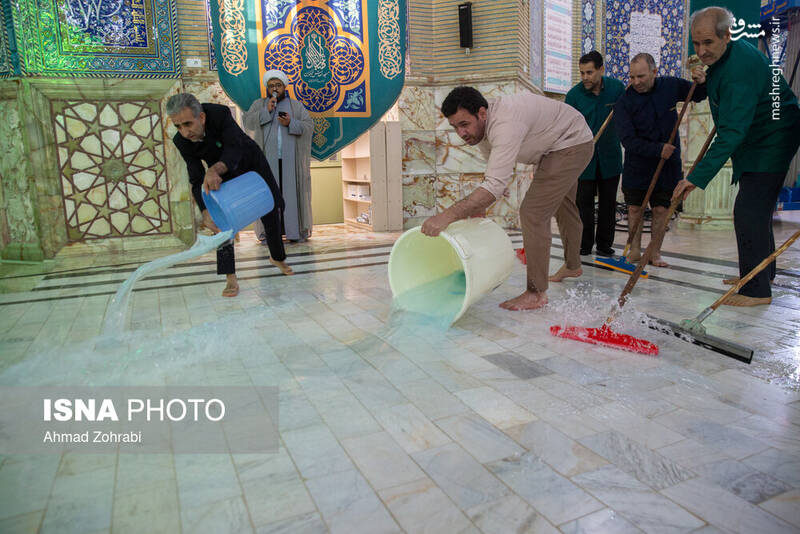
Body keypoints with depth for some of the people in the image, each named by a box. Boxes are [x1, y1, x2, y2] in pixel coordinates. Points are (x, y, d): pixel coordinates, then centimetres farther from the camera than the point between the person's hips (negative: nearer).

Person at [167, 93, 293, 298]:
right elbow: (197, 181, -25)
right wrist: (206, 213, -40)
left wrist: (214, 170, -64)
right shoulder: (182, 142, -27)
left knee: (271, 215, 8)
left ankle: (277, 258, 33)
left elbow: (234, 151, -44)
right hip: (222, 175, 1)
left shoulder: (220, 113, -38)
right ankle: (231, 278, -12)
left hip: (251, 163, -1)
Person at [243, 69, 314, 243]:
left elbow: (309, 126, 4)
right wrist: (266, 110, -9)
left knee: (292, 192, -3)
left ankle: (296, 231, -1)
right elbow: (247, 122, 1)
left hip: (291, 159, 0)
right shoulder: (259, 104, 16)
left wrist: (291, 123, -12)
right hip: (268, 159, 0)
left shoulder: (297, 106, 14)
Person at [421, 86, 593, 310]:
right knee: (562, 206, 25)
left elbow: (497, 185, -50)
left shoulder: (505, 124, -40)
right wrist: (479, 207, -12)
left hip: (572, 144, -10)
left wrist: (448, 216, -56)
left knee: (533, 212, -19)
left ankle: (536, 293, -12)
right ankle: (573, 266, 48)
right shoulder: (481, 125, -11)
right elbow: (495, 172, 0)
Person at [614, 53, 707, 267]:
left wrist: (702, 82, -6)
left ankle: (655, 252, 14)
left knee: (661, 210, 3)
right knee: (635, 208, 4)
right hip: (637, 165, -2)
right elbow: (629, 140, -18)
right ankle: (635, 251, 17)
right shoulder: (624, 102, -13)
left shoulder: (670, 86, -3)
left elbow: (697, 96, 16)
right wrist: (657, 150, -24)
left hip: (668, 164, 2)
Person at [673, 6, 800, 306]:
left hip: (770, 143, -11)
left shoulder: (739, 70, -31)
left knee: (749, 211, -15)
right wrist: (702, 78, 6)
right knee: (756, 208, 19)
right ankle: (763, 271, 35)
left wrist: (698, 177, -45)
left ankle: (757, 290, -9)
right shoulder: (734, 50, 1)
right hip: (755, 139, 11)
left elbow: (732, 133, -39)